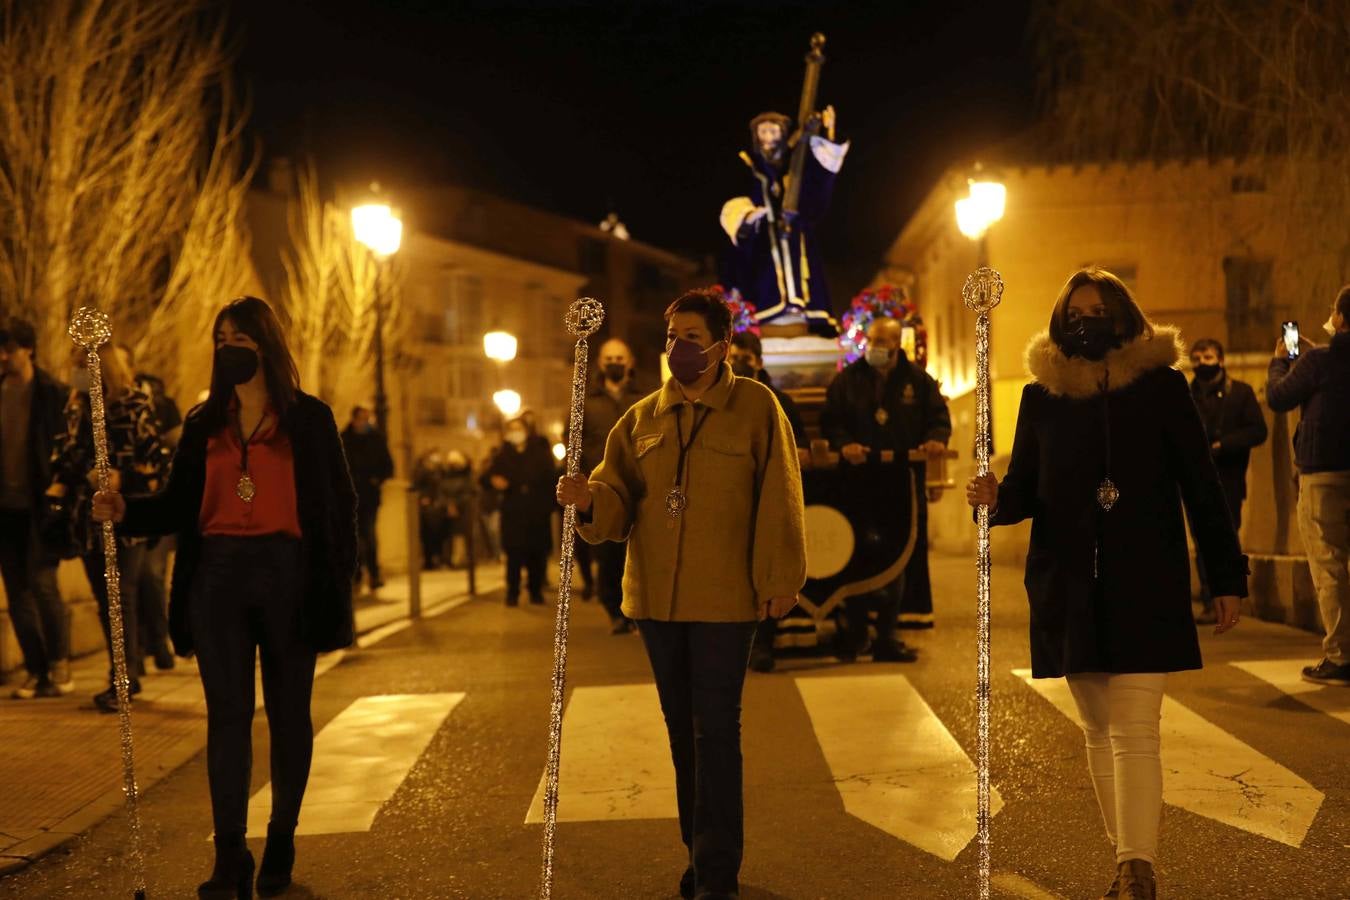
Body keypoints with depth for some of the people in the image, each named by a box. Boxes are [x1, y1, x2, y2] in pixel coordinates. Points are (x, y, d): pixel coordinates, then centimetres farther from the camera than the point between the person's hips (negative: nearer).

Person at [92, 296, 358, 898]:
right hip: (219, 576, 2)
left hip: (288, 575, -2)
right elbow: (179, 506, 9)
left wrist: (337, 586, -6)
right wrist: (126, 510, -10)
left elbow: (339, 504, 1)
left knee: (289, 714, 7)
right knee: (227, 714, -3)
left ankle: (281, 842, 20)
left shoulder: (309, 418, 2)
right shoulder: (203, 423, 11)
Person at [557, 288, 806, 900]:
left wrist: (777, 580, -10)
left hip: (725, 599, -5)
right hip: (655, 597, 5)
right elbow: (619, 498, 4)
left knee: (715, 733, -3)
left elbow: (778, 500, -6)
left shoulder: (754, 406, -4)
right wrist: (589, 500, -19)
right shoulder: (642, 417, 9)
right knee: (681, 730, 14)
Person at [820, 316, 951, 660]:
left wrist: (936, 438, -13)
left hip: (903, 480, 1)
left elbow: (939, 416, 8)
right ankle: (855, 629, 15)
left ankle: (886, 635, 13)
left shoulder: (918, 380, 7)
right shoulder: (847, 380, 5)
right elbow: (830, 421, 3)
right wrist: (843, 444, -16)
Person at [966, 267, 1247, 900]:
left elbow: (1200, 485, 1)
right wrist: (996, 498, -13)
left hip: (1146, 587, -3)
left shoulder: (1159, 384, -1)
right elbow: (1026, 489, 10)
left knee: (1133, 731, -11)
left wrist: (1227, 576, 1)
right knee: (1099, 730, 10)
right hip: (1069, 587, 3)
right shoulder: (1042, 394, 6)